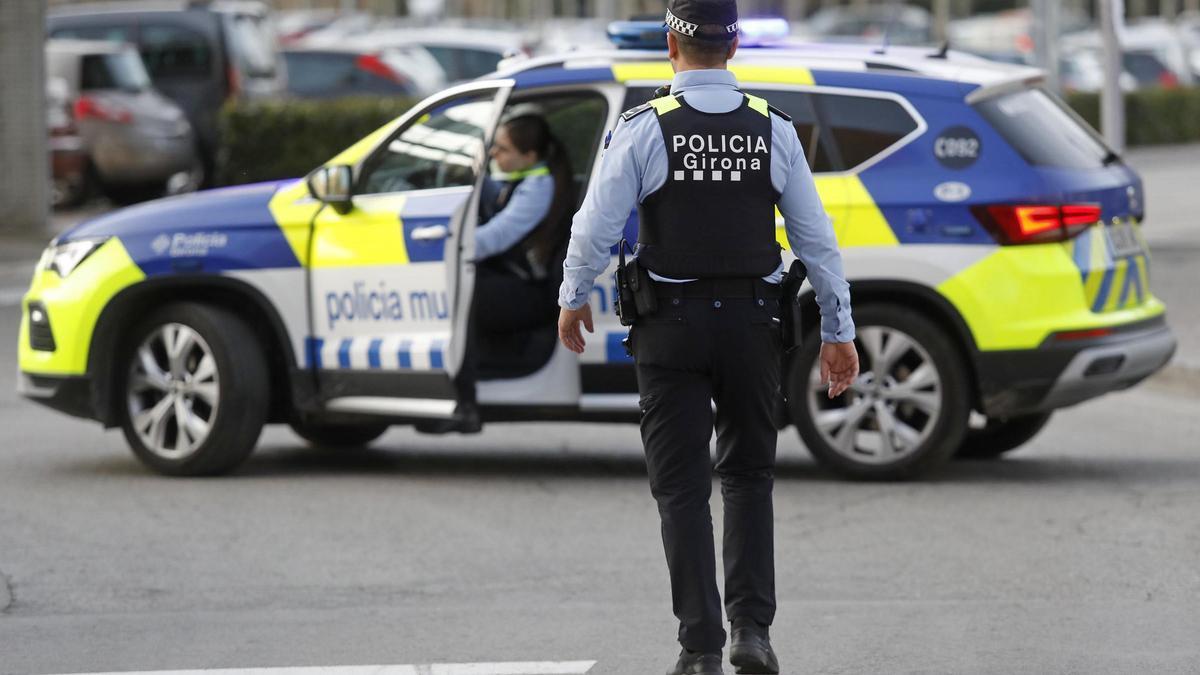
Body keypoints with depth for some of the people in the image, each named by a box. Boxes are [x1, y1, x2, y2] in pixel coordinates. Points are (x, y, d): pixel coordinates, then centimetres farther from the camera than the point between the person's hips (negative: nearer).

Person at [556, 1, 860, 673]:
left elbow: (597, 226, -7)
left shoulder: (646, 128, -9)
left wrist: (573, 299, 11)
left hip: (672, 327, -2)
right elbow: (817, 238, 2)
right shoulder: (774, 129, -1)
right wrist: (838, 332, 9)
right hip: (752, 322, 2)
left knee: (683, 488, 4)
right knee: (749, 477, 16)